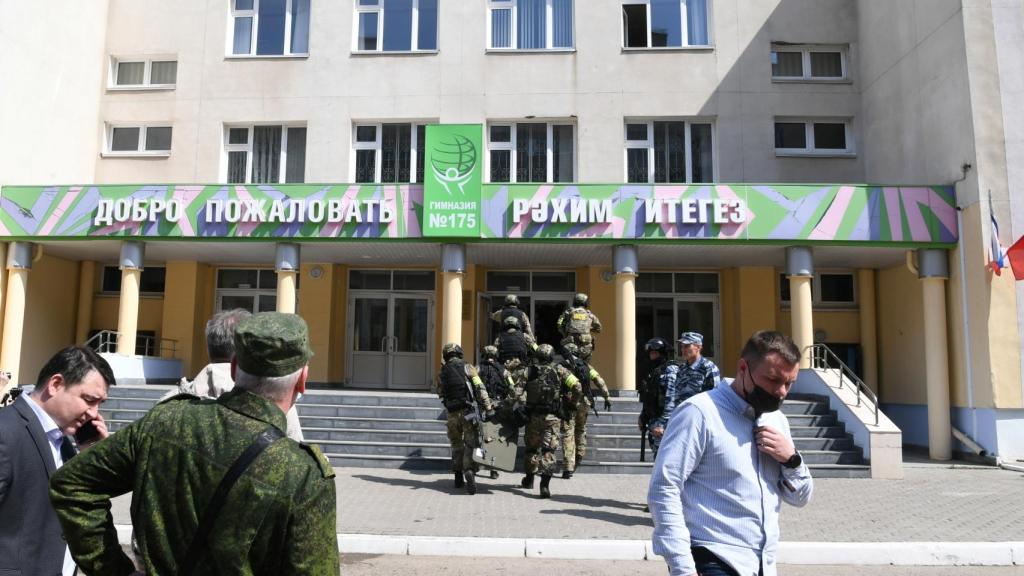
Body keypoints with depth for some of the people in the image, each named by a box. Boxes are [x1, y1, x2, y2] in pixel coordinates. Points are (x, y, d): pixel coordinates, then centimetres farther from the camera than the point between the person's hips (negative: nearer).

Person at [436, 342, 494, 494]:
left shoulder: (442, 374, 9)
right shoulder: (467, 367, -1)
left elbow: (441, 395, 10)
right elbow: (480, 389, -8)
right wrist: (488, 408, -7)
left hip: (453, 414, 3)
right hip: (469, 411, -3)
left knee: (456, 445, 18)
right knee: (471, 445, -2)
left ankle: (458, 478, 24)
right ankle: (470, 472, -23)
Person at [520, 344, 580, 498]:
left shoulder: (530, 371, 2)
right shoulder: (560, 371, 0)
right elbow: (577, 387, -7)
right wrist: (573, 401, 9)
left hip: (533, 416, 2)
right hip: (552, 417, -1)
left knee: (532, 447, 18)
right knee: (549, 450, -2)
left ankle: (529, 480, 33)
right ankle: (545, 484, -14)